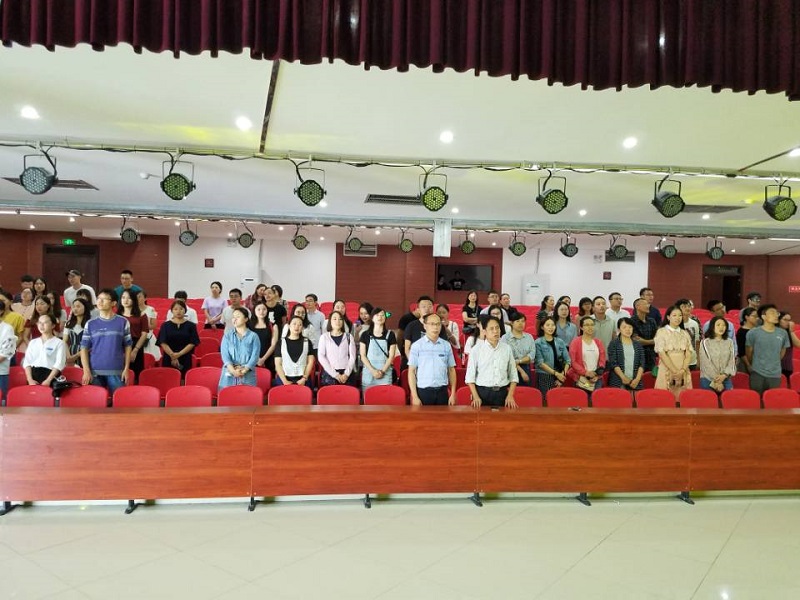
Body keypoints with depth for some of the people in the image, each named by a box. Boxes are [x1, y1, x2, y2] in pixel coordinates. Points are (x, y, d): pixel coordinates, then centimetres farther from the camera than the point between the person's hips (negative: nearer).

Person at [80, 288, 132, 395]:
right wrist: (86, 370, -3)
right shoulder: (90, 324, 6)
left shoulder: (123, 322, 2)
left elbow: (128, 346, 5)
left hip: (116, 372, -1)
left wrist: (126, 368, -1)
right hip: (95, 372, 1)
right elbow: (84, 348, 6)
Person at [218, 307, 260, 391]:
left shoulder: (253, 336, 5)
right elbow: (224, 354, -1)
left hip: (247, 377, -1)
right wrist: (233, 370, -17)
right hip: (229, 376, 2)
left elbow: (255, 356, -3)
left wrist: (244, 370, -17)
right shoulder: (227, 335, 11)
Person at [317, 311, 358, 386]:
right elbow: (321, 357, -2)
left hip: (347, 375, 1)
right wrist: (335, 374, -8)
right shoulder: (324, 337, 7)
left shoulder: (349, 337, 11)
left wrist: (346, 374, -8)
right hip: (329, 374, -1)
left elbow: (352, 357, 5)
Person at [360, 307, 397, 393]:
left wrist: (383, 371, -7)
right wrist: (373, 370, -8)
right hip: (368, 372, 0)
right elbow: (363, 355, 3)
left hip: (385, 373, 0)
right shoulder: (365, 335, 7)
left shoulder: (390, 334, 7)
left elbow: (391, 355, 4)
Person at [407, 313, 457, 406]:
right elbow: (411, 371, -1)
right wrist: (415, 396, -6)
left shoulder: (446, 346, 5)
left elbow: (451, 370, 10)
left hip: (442, 391, 2)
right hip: (423, 391, -2)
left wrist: (453, 394, 5)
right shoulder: (416, 346, -2)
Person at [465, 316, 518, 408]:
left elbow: (513, 374, 7)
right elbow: (470, 376, -1)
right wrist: (476, 396, -8)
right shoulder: (477, 349, -3)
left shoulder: (507, 348, 4)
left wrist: (510, 395, -1)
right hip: (482, 392, -2)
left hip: (502, 393, 2)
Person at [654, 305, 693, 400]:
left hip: (683, 372, 4)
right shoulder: (661, 332, -1)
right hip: (667, 371, -4)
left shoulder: (685, 333, 12)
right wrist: (675, 371, -13)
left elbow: (688, 353, 5)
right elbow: (661, 353, -9)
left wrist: (683, 370, -11)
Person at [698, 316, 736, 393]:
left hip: (726, 380, 3)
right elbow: (706, 363, -7)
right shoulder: (705, 342, -2)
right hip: (708, 379, -3)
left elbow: (732, 361, 3)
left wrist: (724, 375, -12)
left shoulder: (729, 342, 10)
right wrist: (716, 381, -10)